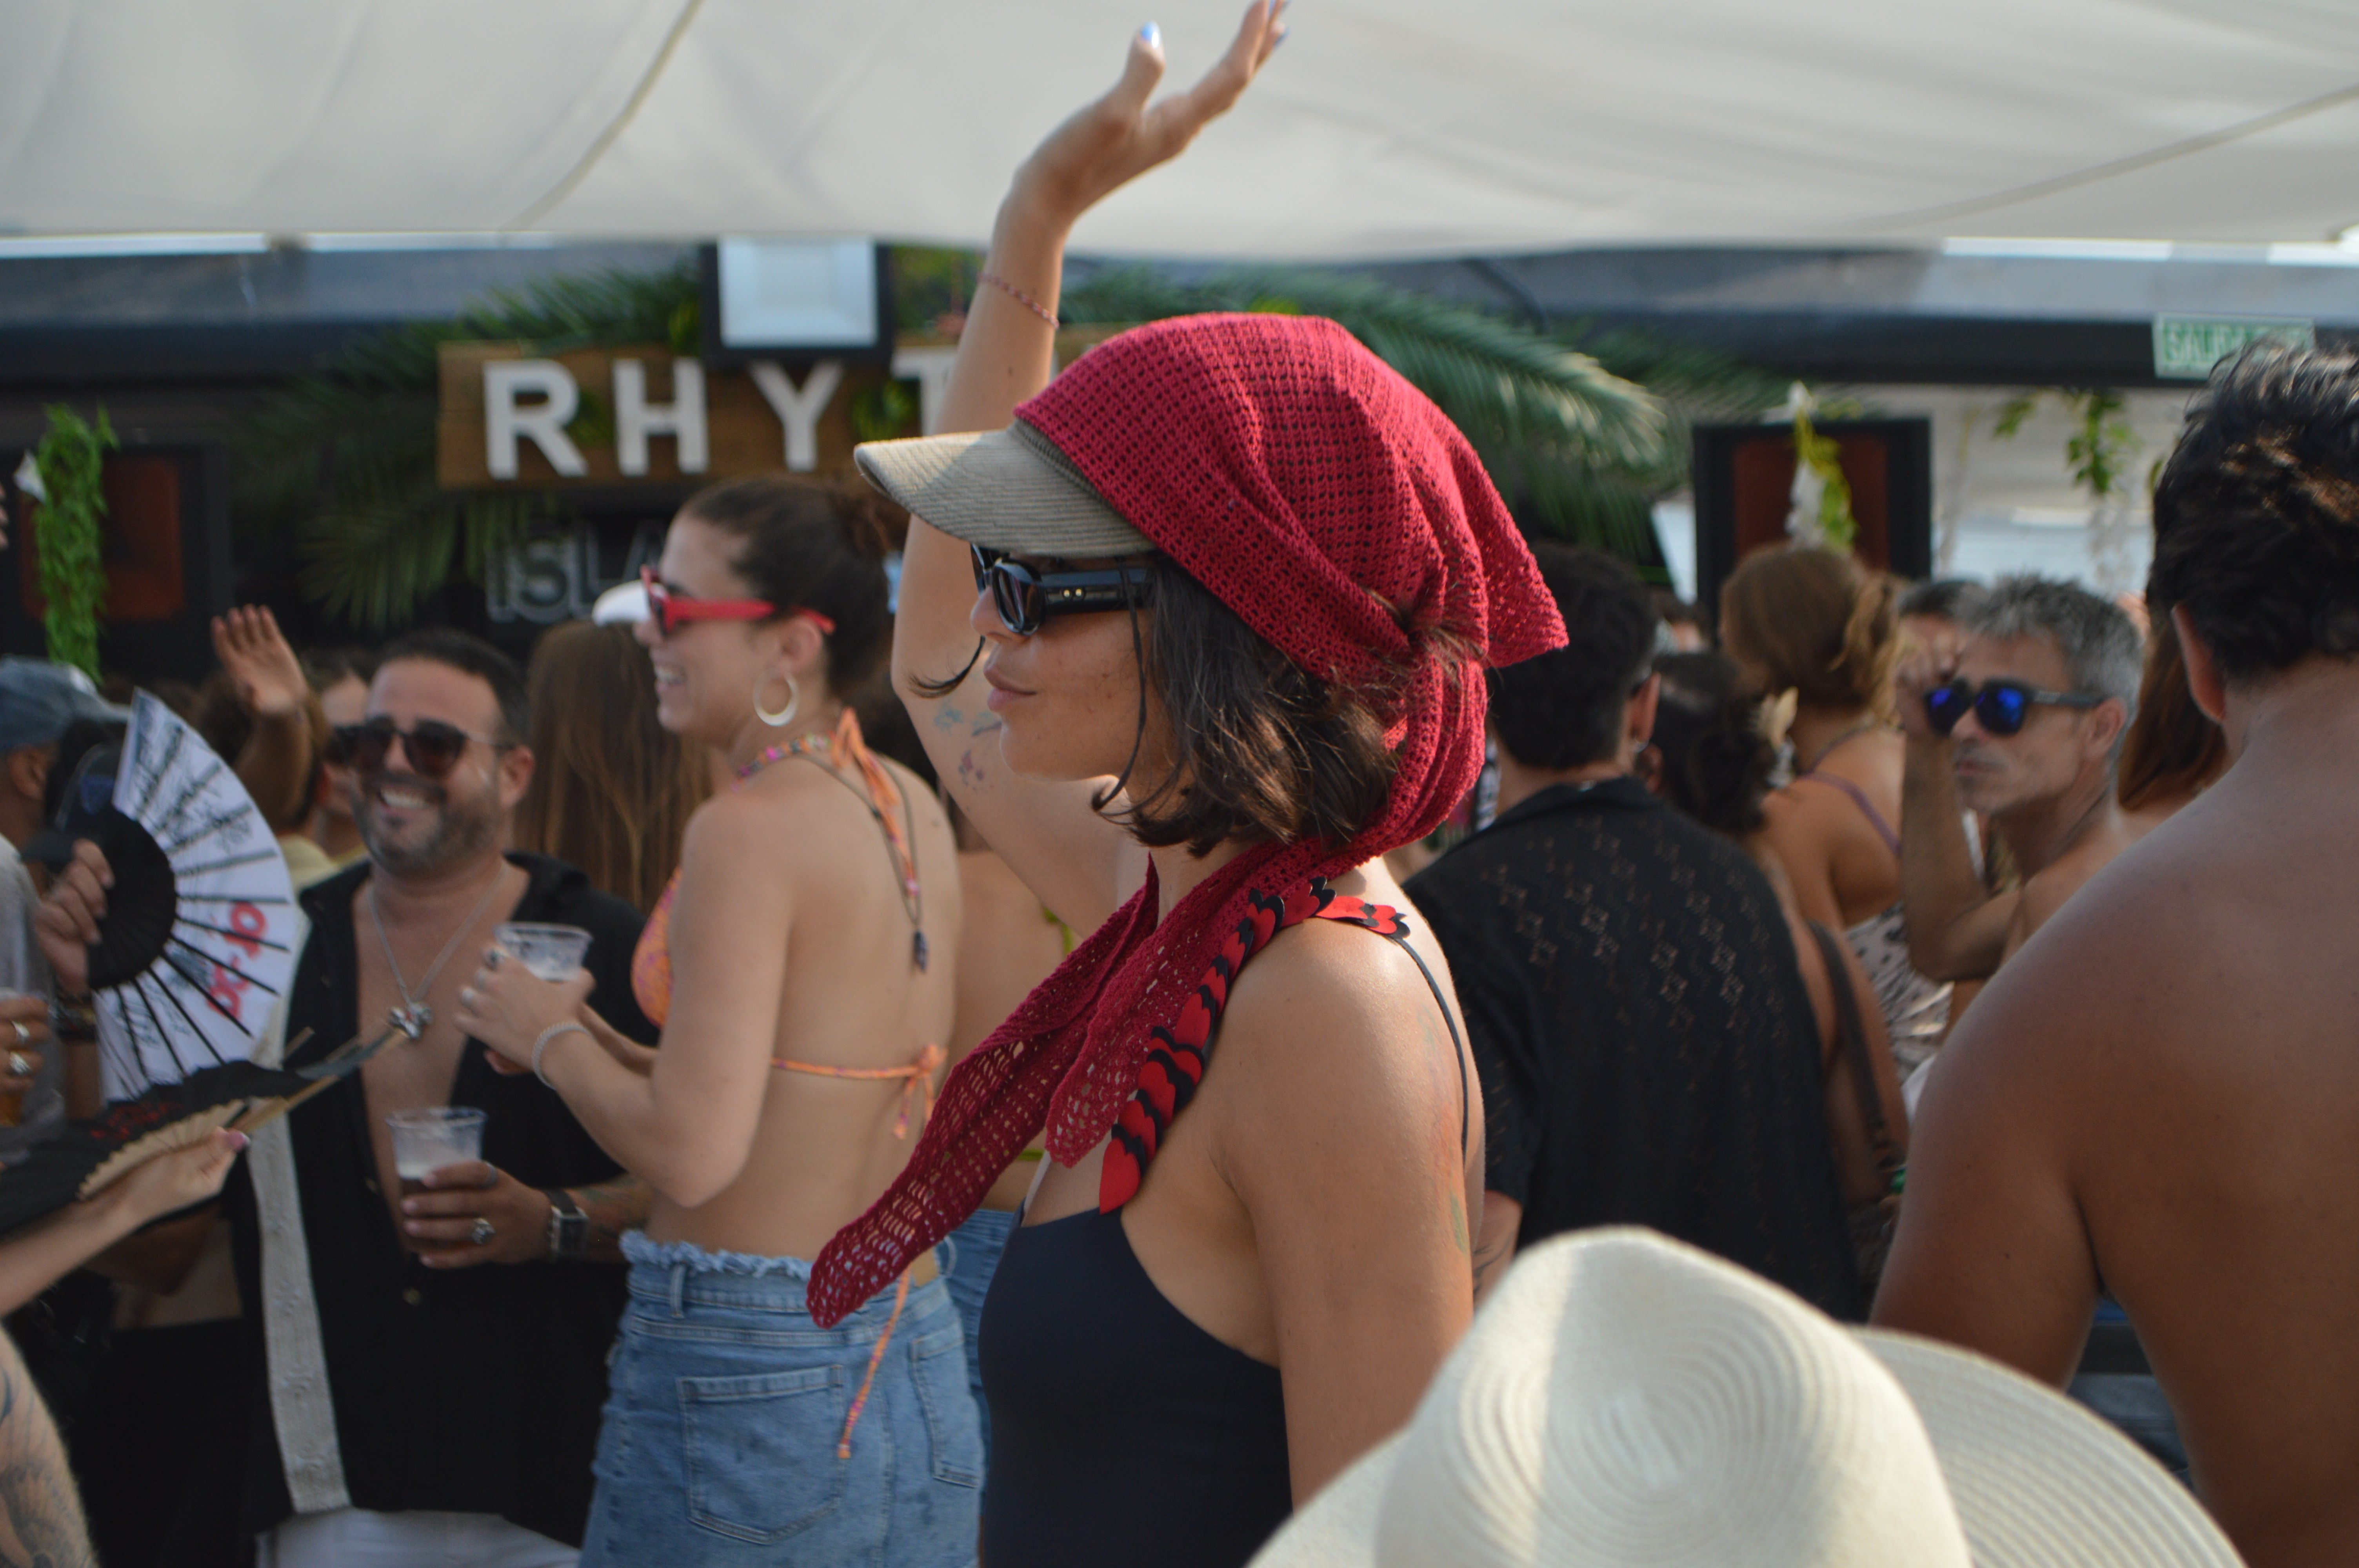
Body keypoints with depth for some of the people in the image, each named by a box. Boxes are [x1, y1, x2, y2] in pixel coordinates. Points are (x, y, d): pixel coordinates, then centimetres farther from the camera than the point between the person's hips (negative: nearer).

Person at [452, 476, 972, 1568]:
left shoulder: (748, 829, -15)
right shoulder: (911, 811, 8)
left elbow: (694, 1149, -20)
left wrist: (554, 1039, -3)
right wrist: (601, 1045, 14)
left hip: (747, 1365, -8)